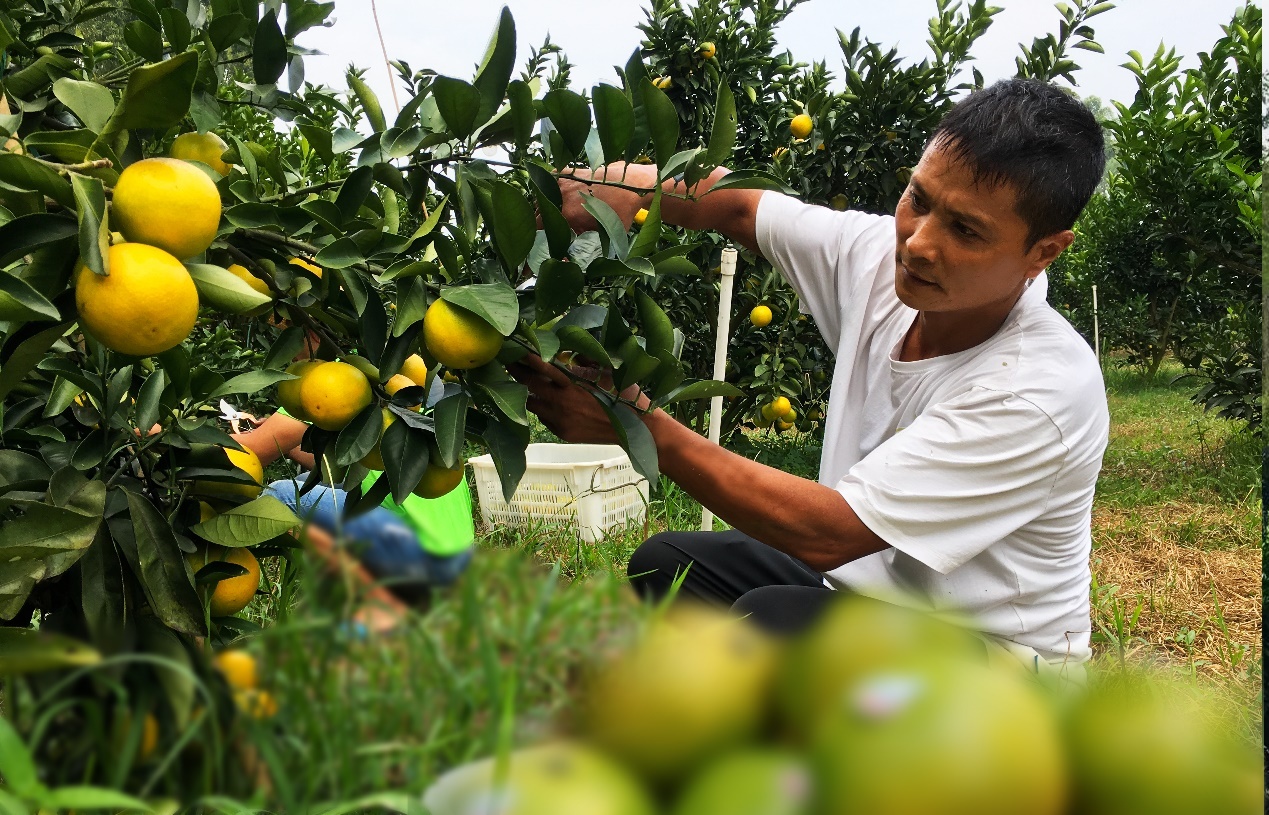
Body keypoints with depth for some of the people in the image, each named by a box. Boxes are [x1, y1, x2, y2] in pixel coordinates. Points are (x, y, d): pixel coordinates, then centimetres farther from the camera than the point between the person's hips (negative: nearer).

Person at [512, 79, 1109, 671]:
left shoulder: (1046, 391, -30)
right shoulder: (878, 256, -11)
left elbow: (823, 534, -31)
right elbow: (737, 204, 3)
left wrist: (638, 421, -31)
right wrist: (632, 181, -20)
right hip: (868, 580, 7)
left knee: (773, 617, -31)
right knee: (665, 564, 1)